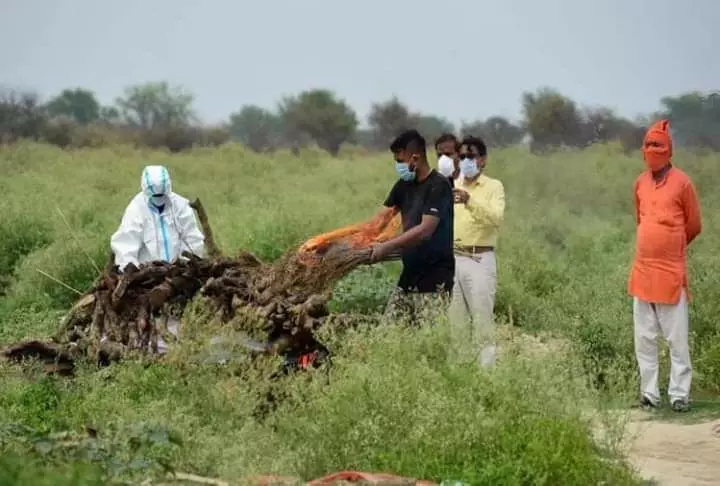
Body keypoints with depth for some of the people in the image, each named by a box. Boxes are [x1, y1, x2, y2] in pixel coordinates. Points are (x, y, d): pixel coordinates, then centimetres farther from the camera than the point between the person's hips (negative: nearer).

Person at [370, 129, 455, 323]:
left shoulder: (438, 186, -13)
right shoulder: (404, 186, 11)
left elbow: (425, 230, -20)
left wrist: (387, 247, -20)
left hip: (434, 281, -8)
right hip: (409, 276, 8)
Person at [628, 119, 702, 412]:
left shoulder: (682, 183, -6)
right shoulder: (640, 183, 9)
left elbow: (694, 227, 3)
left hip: (672, 271, -5)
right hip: (642, 270, 5)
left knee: (677, 338, -3)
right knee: (644, 338, 8)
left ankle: (679, 394, 1)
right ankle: (649, 392, 14)